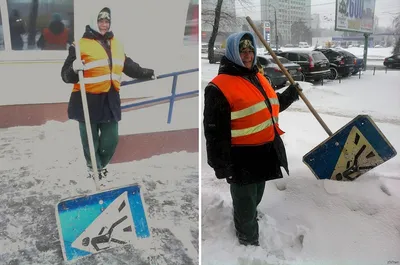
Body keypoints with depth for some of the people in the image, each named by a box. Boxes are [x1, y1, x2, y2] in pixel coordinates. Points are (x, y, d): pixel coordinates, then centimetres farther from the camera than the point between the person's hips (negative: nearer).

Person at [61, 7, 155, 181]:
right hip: (88, 101, -5)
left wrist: (148, 74, 26)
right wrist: (74, 69, -31)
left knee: (110, 141, 13)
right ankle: (94, 170, 30)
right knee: (91, 143, 6)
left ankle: (100, 166, 39)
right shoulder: (80, 45, -8)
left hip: (110, 100, 6)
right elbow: (66, 76, -10)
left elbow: (129, 66, 25)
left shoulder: (116, 45, 12)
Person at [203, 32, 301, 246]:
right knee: (246, 206, 8)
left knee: (254, 200, 30)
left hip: (265, 152, 9)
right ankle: (249, 242, 31)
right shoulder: (219, 87, -22)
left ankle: (245, 225, 56)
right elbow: (215, 131, -22)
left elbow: (270, 106, 23)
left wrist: (290, 94, 7)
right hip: (242, 159, -9)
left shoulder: (257, 78, 7)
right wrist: (221, 166, -20)